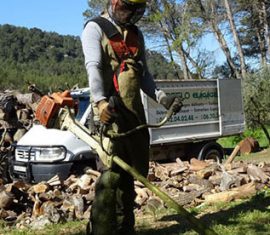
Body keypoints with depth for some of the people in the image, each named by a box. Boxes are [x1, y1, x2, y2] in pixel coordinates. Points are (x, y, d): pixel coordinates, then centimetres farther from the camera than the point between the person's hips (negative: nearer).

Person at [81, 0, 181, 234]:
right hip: (109, 110, -7)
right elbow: (93, 67, -15)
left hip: (135, 110, 7)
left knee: (130, 172, 9)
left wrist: (161, 97, 5)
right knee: (112, 171, -14)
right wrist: (100, 101, -32)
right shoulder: (95, 28, 0)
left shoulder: (136, 34, 20)